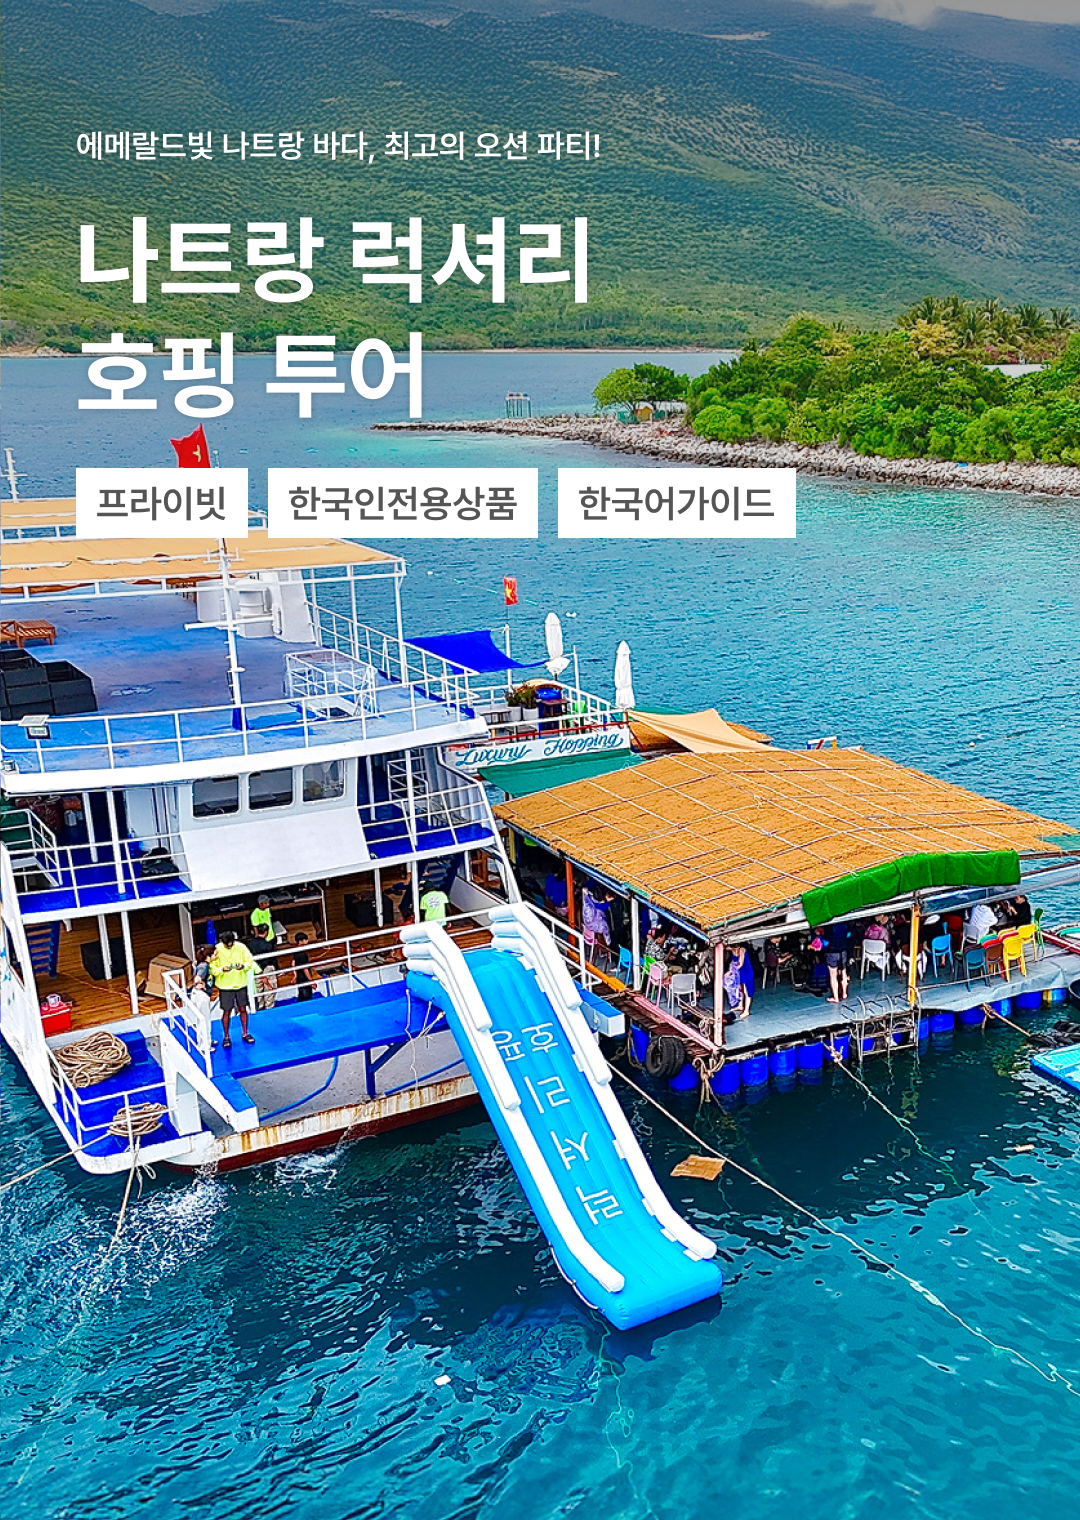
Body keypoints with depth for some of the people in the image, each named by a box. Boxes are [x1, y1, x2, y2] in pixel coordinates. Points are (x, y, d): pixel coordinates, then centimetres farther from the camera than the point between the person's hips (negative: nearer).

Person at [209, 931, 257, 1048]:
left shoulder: (241, 947, -8)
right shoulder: (217, 950, -13)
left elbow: (250, 961, -1)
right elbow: (212, 969, -11)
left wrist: (243, 966, -22)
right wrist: (222, 969, -30)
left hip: (241, 984, 2)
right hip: (225, 986, -2)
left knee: (243, 1009, 13)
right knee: (227, 1012, 7)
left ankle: (245, 1034, 30)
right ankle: (226, 1037, 22)